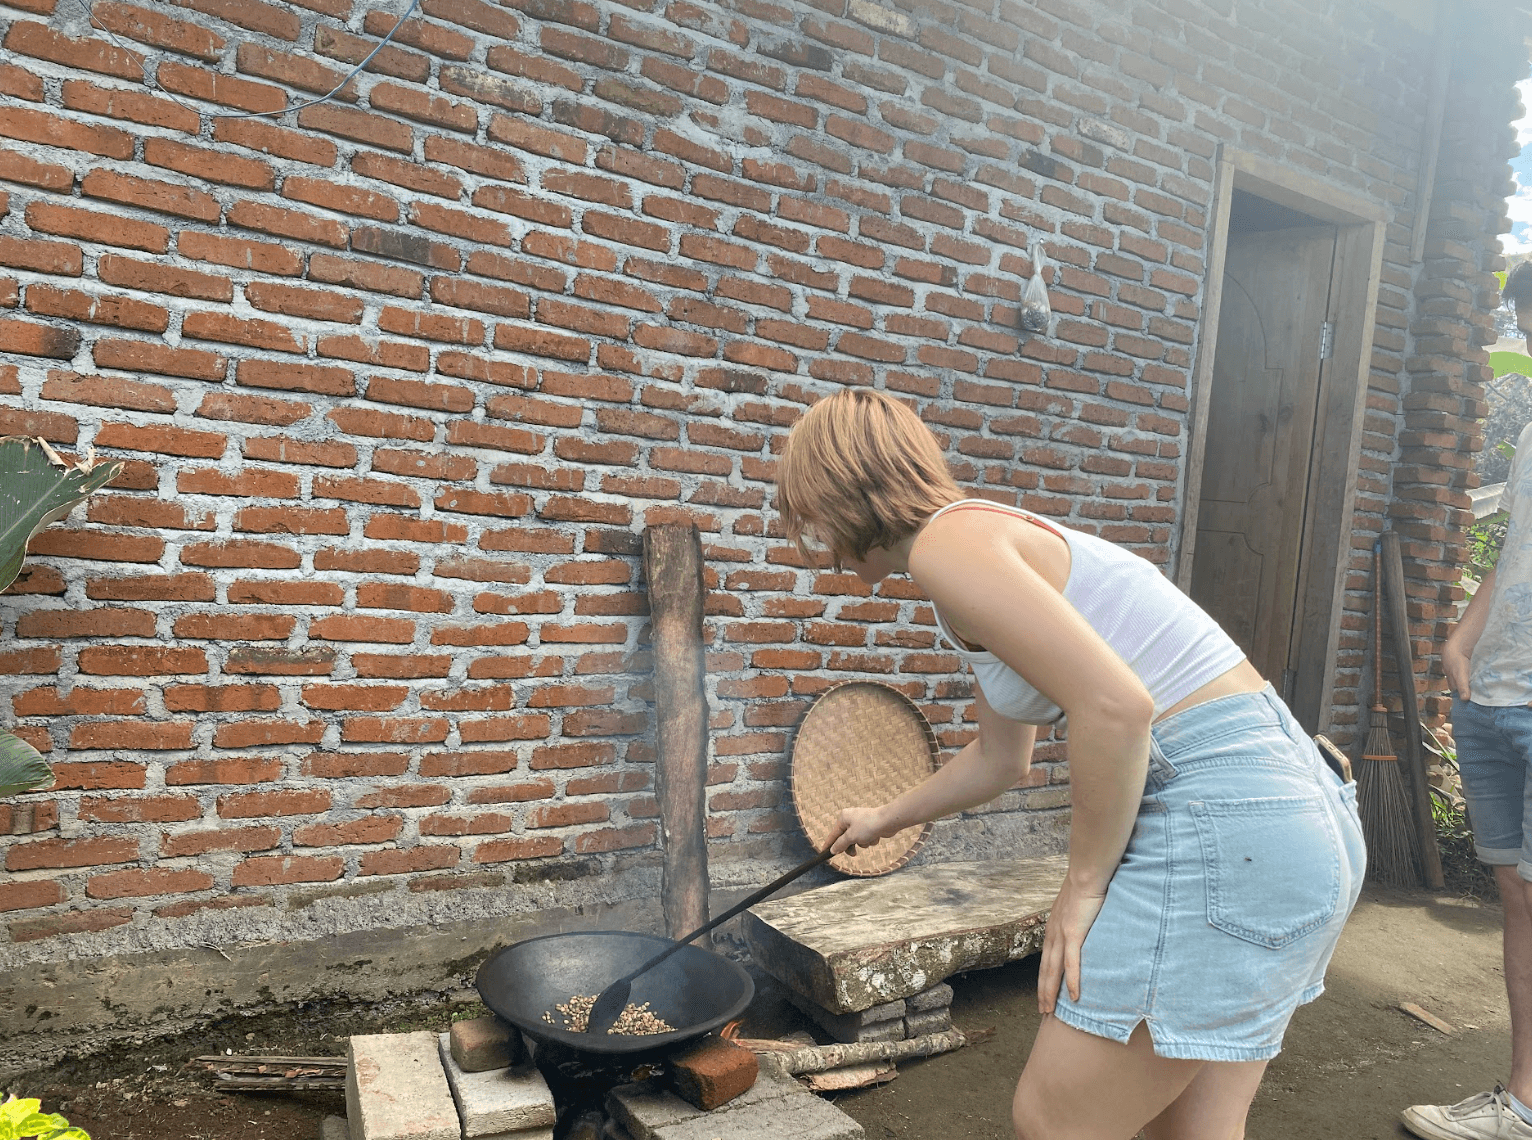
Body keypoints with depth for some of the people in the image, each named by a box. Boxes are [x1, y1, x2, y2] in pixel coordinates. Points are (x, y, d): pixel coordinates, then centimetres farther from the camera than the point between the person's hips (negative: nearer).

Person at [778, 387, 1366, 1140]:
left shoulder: (946, 544, -12)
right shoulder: (990, 538, 18)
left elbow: (1116, 706, -25)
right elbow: (999, 760, 29)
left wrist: (1083, 884, -10)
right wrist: (886, 819, 44)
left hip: (1222, 826, -10)